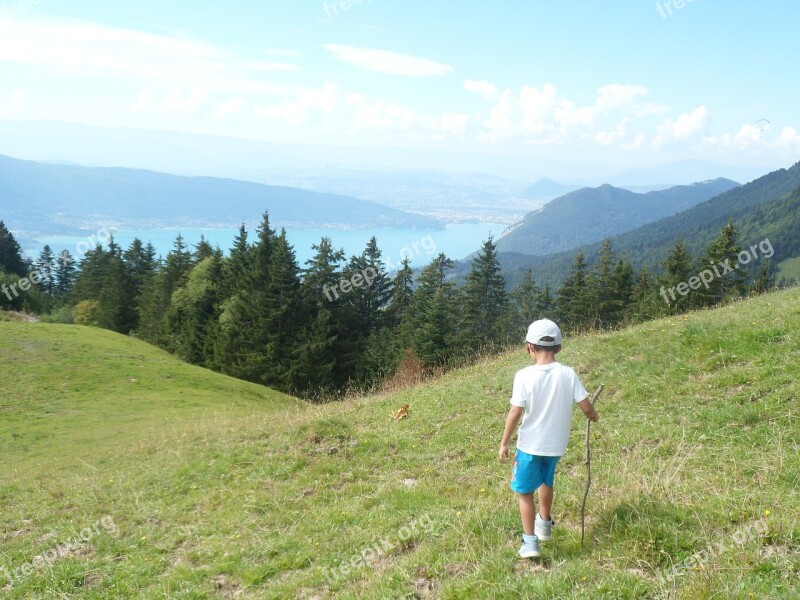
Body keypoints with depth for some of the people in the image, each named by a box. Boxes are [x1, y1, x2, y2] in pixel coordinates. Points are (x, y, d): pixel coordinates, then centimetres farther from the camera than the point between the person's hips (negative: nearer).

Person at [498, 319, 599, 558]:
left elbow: (515, 413, -16)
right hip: (556, 444, 4)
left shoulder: (524, 375, -17)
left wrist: (504, 443, -5)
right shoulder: (568, 374, -9)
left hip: (530, 444, -4)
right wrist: (593, 415, 18)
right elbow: (586, 406, -7)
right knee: (546, 482, 29)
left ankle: (530, 541, 5)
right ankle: (544, 523, 47)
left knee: (525, 492, 10)